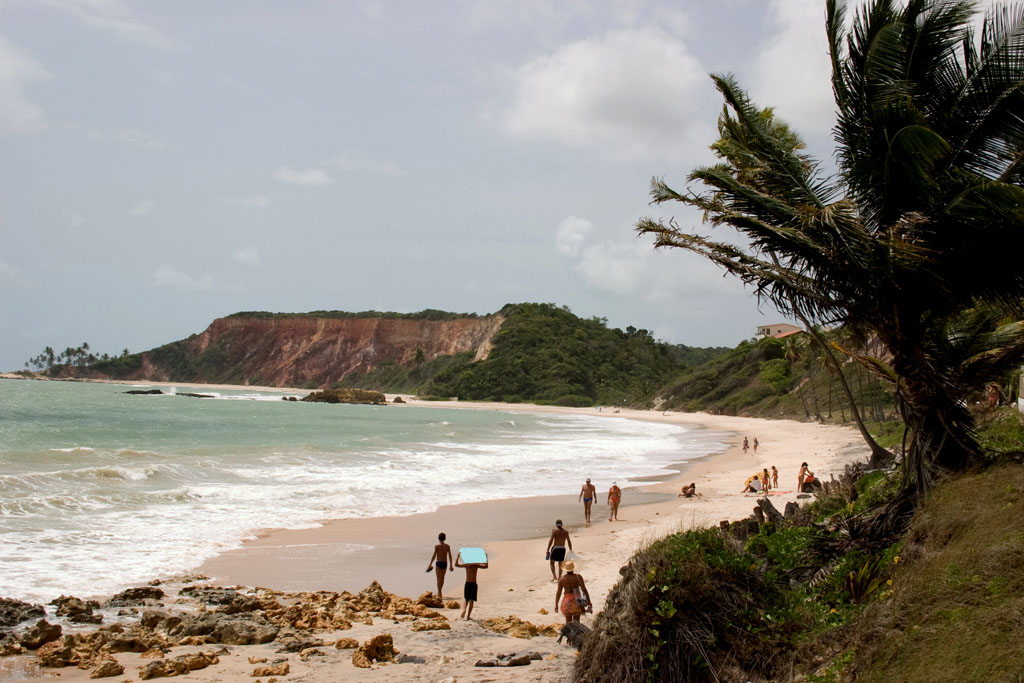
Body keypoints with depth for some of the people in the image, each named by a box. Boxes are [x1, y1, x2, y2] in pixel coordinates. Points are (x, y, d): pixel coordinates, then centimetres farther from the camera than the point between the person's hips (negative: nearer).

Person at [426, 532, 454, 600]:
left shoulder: (437, 546, -9)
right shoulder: (447, 546, 4)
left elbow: (434, 556, -9)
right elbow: (450, 556, 7)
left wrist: (430, 564, -2)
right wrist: (451, 565, 14)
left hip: (438, 563, -5)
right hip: (445, 563, 5)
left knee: (439, 579, -4)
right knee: (442, 578, 18)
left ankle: (440, 594, -11)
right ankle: (439, 592, 34)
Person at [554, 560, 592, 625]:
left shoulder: (562, 579, -8)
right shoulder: (578, 577, -11)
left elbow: (558, 593, -2)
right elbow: (584, 590, -10)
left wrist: (556, 605, 9)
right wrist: (589, 602, -3)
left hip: (567, 601, 0)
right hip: (577, 602, 0)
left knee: (568, 622, 12)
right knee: (576, 622, 11)